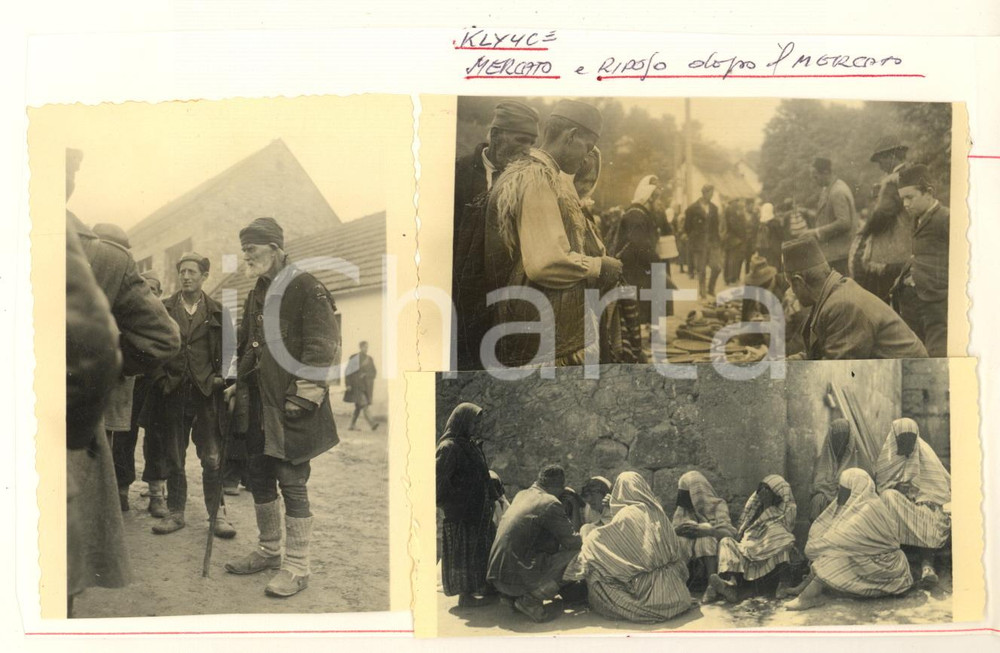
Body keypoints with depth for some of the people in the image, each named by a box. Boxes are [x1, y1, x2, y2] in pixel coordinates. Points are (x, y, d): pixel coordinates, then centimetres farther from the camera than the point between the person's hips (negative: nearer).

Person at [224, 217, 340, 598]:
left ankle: (297, 568, 9)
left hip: (291, 410, -8)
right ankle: (268, 551, 33)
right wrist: (239, 385, 18)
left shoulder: (306, 289, -11)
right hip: (258, 408, 9)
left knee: (292, 484, -3)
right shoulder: (257, 295, 15)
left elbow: (323, 347, -16)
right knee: (260, 478, 16)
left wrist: (304, 395, -19)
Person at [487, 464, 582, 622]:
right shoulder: (549, 503, -10)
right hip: (516, 578, -9)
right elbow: (573, 541, -8)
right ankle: (530, 600, -7)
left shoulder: (521, 495, 16)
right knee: (572, 552, -1)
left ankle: (511, 597, 14)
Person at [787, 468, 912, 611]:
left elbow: (841, 539, -26)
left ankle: (810, 596, -23)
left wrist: (812, 548, -15)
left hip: (882, 567, -9)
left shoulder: (869, 509, -24)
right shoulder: (854, 503, 2)